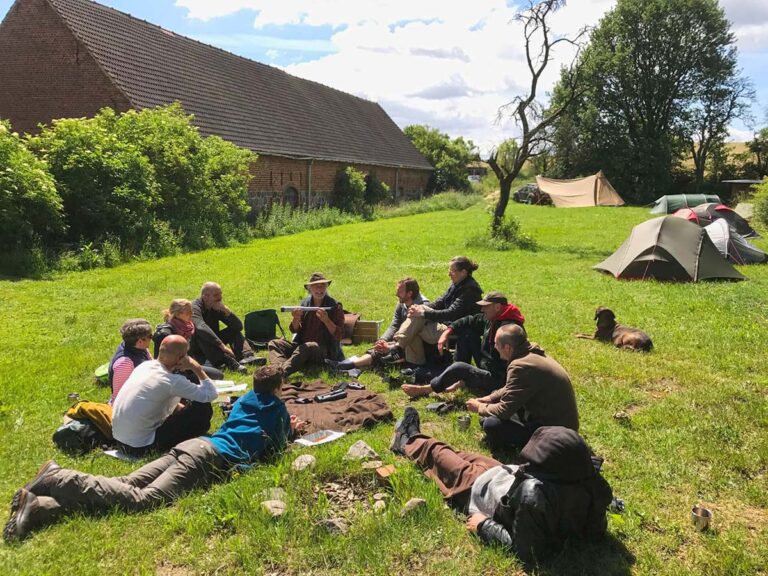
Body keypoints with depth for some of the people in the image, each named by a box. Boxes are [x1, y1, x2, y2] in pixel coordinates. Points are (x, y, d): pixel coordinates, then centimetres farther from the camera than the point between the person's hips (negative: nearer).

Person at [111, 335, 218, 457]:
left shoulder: (145, 365, 3)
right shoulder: (173, 381, -20)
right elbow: (211, 394, -15)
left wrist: (178, 407, 11)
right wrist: (197, 368, -8)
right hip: (141, 447, -8)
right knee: (204, 408, -9)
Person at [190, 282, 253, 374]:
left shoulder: (217, 308, 1)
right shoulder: (195, 307, -19)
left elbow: (239, 326, -5)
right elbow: (201, 328, -40)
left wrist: (226, 310, -20)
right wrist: (222, 346, -46)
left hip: (213, 345, 7)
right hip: (196, 350, -7)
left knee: (234, 331, -3)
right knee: (200, 334, -34)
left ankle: (247, 357, -29)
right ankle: (229, 362, -50)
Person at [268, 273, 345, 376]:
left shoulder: (335, 307, -3)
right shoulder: (304, 303, 10)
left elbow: (339, 335, -8)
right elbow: (295, 330, 8)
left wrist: (326, 320, -24)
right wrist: (296, 319, -15)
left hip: (325, 350, -5)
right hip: (301, 345, 5)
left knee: (307, 347, -37)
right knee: (274, 343, -11)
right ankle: (281, 367, -39)